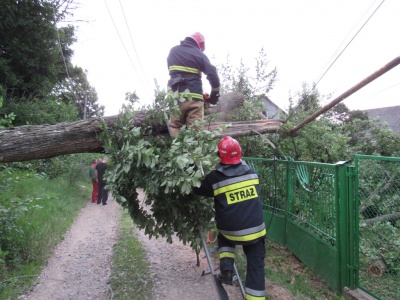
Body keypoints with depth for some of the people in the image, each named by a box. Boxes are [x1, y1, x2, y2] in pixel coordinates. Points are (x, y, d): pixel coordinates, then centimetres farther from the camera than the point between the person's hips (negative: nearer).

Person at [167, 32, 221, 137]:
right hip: (194, 98, -3)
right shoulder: (199, 54, 2)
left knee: (174, 129, 7)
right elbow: (213, 75, -5)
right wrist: (214, 96, 5)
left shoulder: (173, 51, 17)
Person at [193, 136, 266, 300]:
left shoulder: (215, 178, -9)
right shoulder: (251, 172, 1)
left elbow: (198, 190, 7)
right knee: (255, 266, 12)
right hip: (255, 230, 2)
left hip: (232, 232, -1)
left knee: (224, 237, 32)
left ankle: (226, 271, 17)